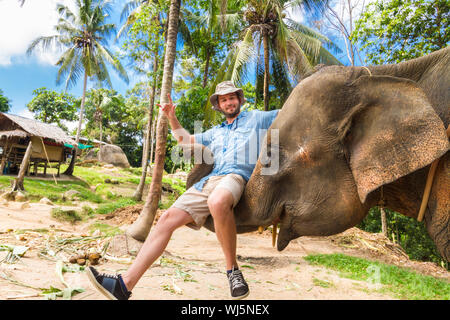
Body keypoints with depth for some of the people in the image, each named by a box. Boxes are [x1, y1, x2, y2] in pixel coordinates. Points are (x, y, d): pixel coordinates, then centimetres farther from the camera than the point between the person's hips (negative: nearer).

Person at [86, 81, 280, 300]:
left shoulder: (256, 117, 21)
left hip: (236, 176, -6)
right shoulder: (215, 132, 34)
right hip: (208, 181, 6)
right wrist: (172, 118, 30)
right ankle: (125, 285, -12)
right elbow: (186, 139, 40)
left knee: (218, 202, -42)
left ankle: (232, 268, -22)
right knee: (169, 217, -11)